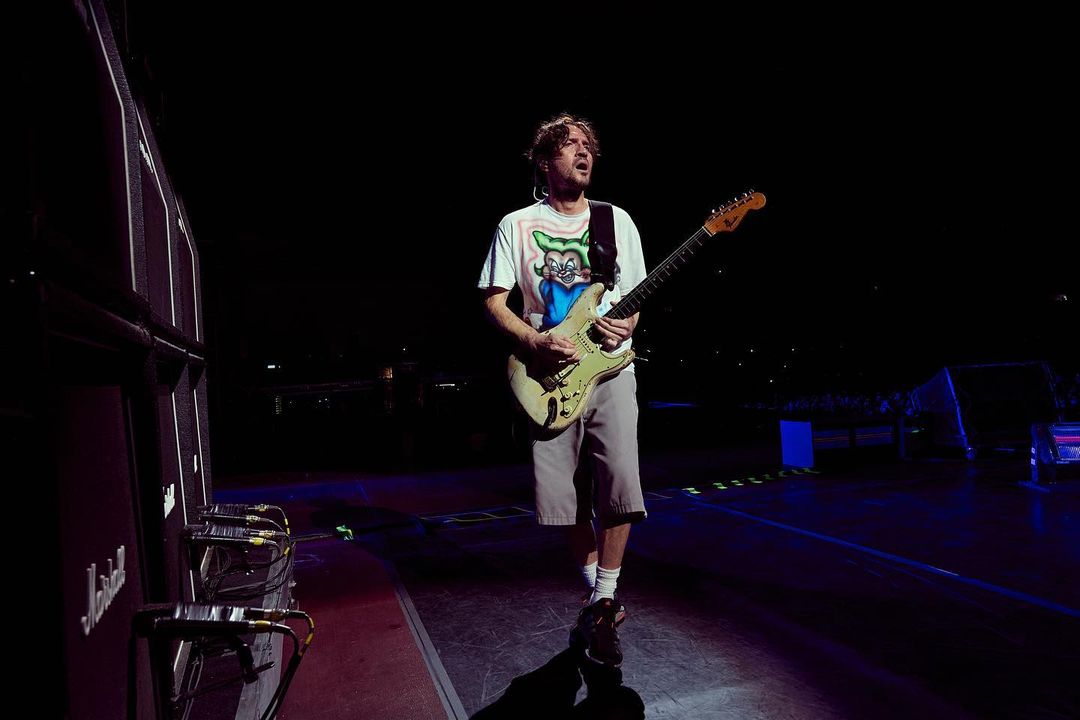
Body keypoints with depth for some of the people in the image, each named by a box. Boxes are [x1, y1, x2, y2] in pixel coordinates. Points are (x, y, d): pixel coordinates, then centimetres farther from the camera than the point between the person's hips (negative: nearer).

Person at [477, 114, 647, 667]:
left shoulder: (617, 221, 12)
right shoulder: (516, 226, 6)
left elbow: (636, 296, 14)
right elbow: (495, 301, 3)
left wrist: (627, 325, -9)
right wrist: (535, 342, -14)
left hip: (610, 370, 1)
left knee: (619, 487, -12)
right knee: (569, 499, 4)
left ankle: (602, 603, 7)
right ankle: (597, 593, 26)